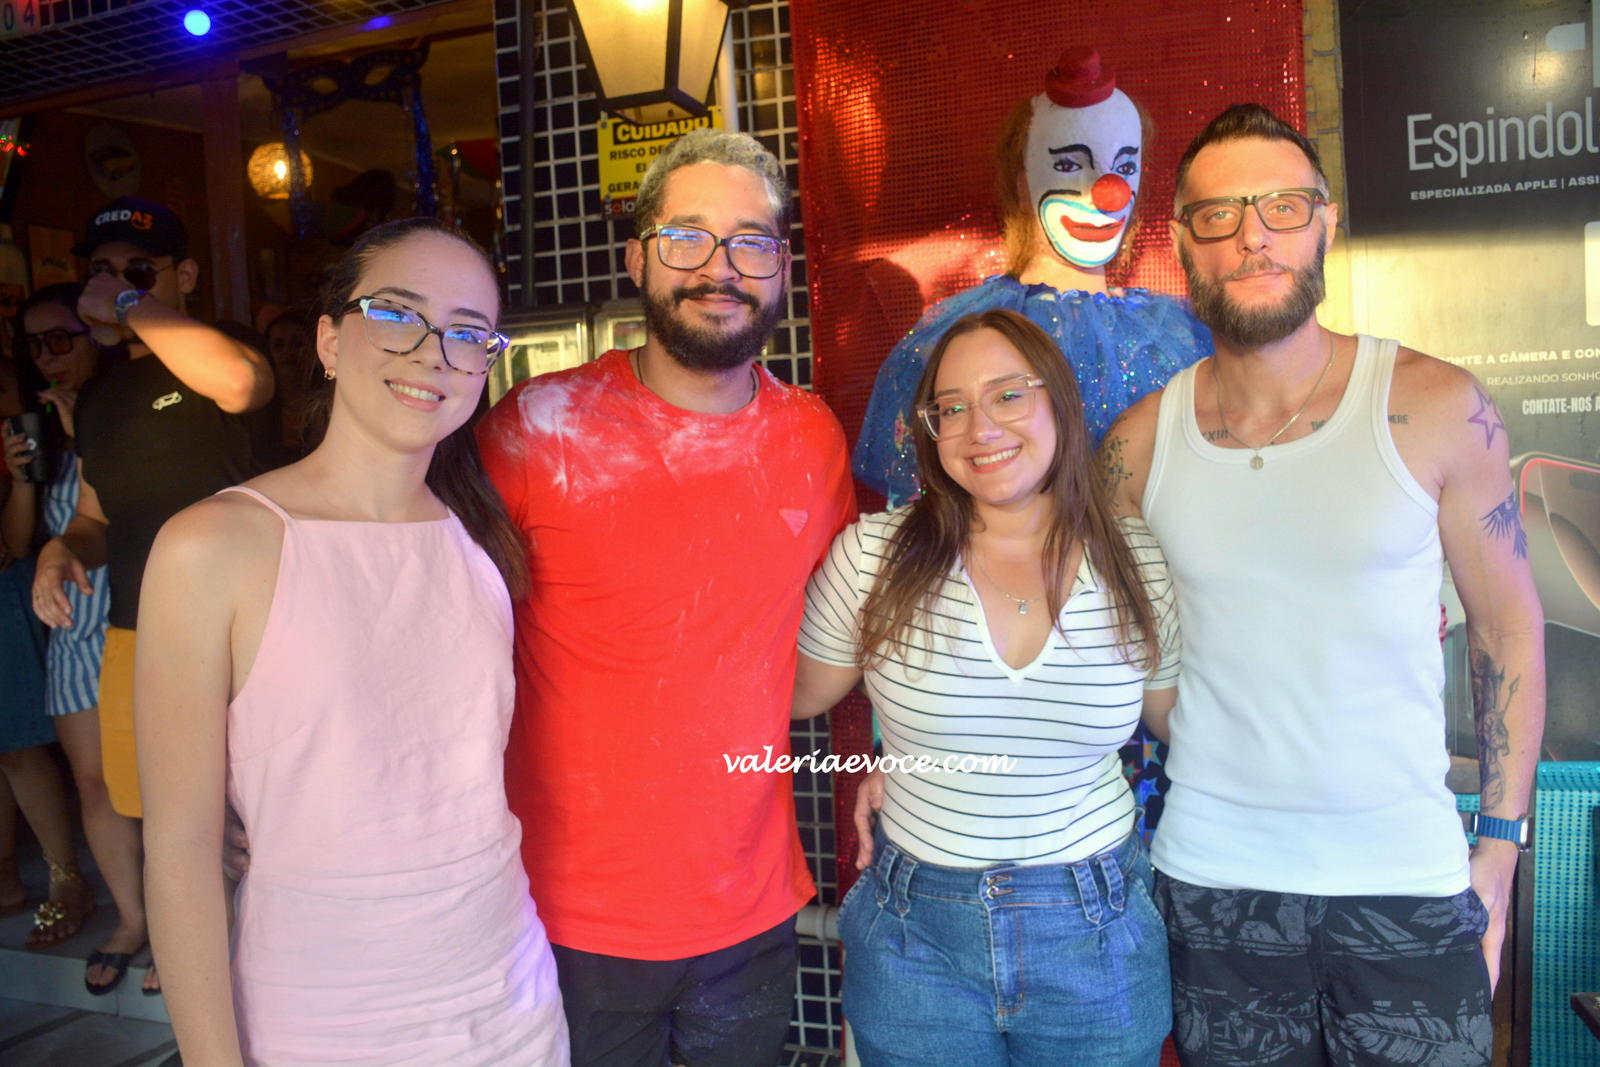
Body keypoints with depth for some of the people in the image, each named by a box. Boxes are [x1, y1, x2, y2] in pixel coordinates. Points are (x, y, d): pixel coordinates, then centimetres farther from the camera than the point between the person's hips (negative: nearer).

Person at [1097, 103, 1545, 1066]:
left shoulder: (1437, 408, -7)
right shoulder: (1142, 439, -2)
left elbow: (1508, 628, 1)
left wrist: (1501, 844, 0)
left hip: (1406, 880, -1)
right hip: (1210, 878, 2)